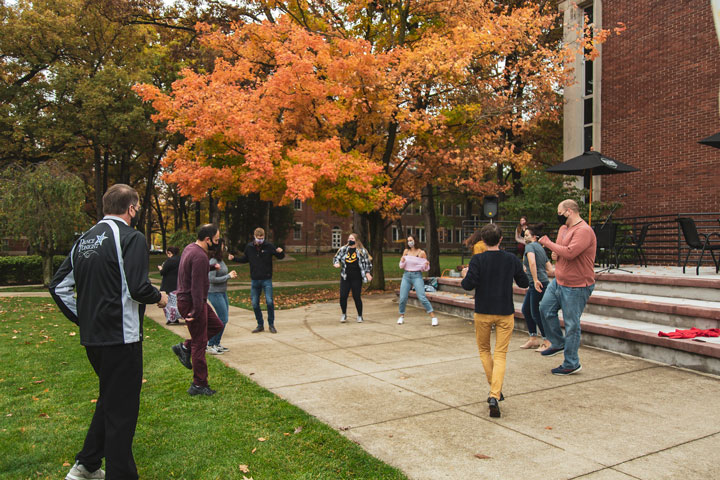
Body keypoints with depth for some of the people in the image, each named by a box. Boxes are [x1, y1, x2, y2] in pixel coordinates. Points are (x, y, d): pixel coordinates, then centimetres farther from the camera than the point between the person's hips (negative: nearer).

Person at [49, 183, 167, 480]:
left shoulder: (84, 240, 12)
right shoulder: (131, 238, -13)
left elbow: (58, 286, 12)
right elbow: (138, 288, -23)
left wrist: (83, 319, 15)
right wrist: (159, 297, -4)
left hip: (91, 337, 8)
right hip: (121, 338, -8)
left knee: (109, 398, 24)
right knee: (122, 409, 3)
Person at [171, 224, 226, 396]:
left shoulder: (190, 248, 8)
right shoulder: (200, 257, -23)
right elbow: (197, 286, -25)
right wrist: (196, 311, -24)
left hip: (186, 298, 10)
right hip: (192, 303, -10)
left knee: (216, 325, 19)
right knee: (199, 343, -1)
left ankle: (185, 347, 18)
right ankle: (199, 385, 7)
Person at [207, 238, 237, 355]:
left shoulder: (221, 260, 9)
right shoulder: (213, 261, -17)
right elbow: (212, 279, -22)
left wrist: (230, 274, 3)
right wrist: (228, 276, -16)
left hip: (222, 293, 9)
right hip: (215, 293, -9)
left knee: (223, 319, 12)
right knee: (222, 319, -7)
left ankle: (216, 344, 22)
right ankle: (210, 345, 2)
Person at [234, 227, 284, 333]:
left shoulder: (269, 246, -6)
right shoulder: (249, 247, 2)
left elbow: (280, 257, 2)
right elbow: (245, 259, 17)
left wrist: (280, 252, -20)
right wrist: (234, 259, 4)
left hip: (267, 280, -3)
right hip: (254, 280, 3)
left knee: (269, 302, -8)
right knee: (255, 304, 5)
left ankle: (271, 324, 9)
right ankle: (260, 325, 20)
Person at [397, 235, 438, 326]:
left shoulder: (421, 253, -2)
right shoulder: (406, 251, 6)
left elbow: (426, 268, 4)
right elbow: (401, 266, 11)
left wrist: (426, 265, -18)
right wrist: (402, 261, -10)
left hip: (417, 276, -3)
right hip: (406, 276, 3)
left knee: (422, 297, -14)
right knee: (403, 298, 0)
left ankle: (433, 316, -8)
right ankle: (401, 316, 22)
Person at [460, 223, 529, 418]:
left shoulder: (477, 260, -9)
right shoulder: (512, 260, -2)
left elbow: (469, 285, -16)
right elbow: (524, 283, 6)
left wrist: (465, 276, 6)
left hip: (483, 313, -1)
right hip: (505, 313, 1)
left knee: (484, 349, 20)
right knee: (500, 355, 2)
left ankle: (495, 389, 19)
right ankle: (494, 396, -11)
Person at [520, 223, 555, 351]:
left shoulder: (530, 246, -9)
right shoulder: (541, 248, 18)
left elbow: (532, 262, -28)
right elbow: (550, 269, 17)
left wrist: (536, 280, -26)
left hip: (538, 284, -9)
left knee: (536, 313, -1)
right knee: (526, 310, 15)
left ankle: (547, 341, 9)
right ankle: (533, 338, 22)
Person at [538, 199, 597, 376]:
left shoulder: (584, 231, -20)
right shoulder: (564, 228, 11)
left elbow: (570, 252, -32)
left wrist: (548, 243, -19)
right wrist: (555, 254, -1)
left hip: (576, 286, -9)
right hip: (559, 281, 10)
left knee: (571, 324, -2)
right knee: (546, 309, 13)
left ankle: (572, 364, 9)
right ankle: (558, 343, 32)